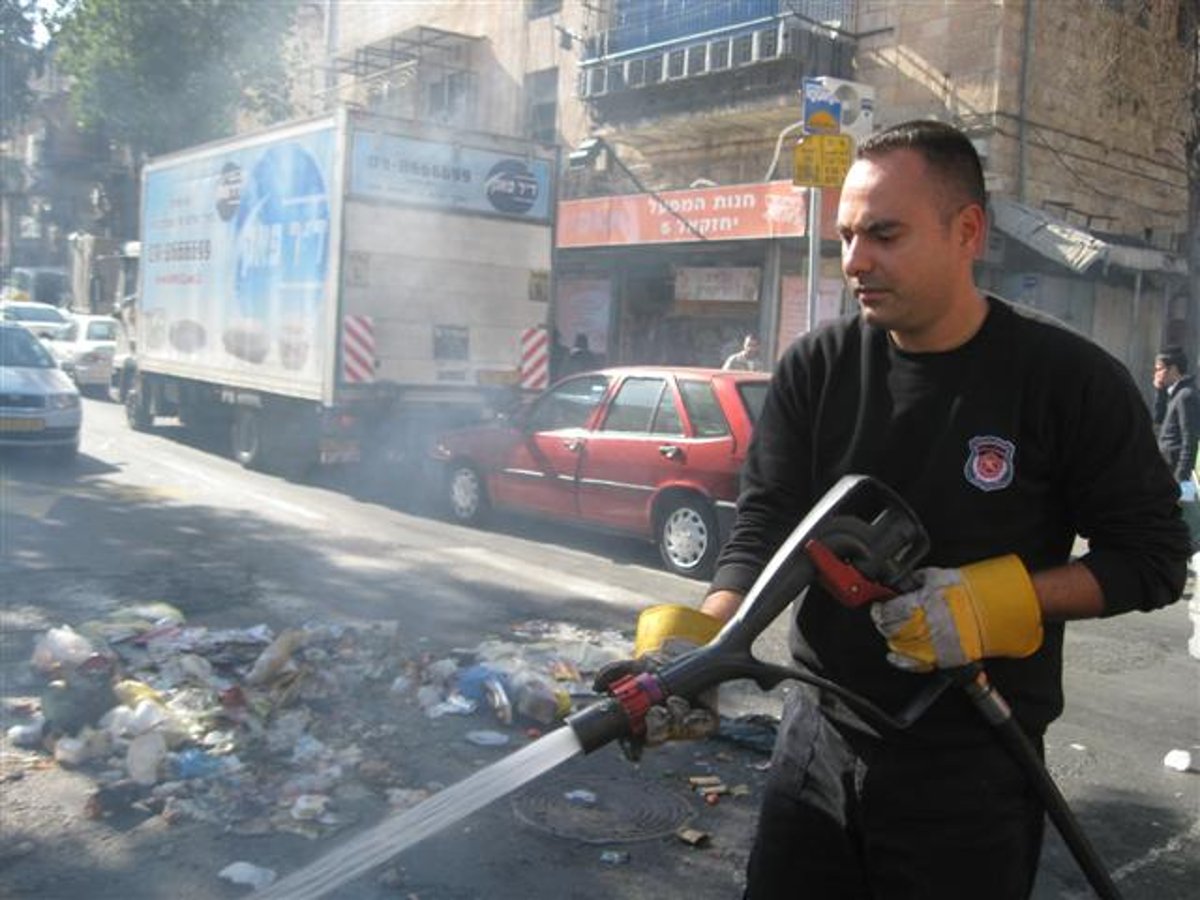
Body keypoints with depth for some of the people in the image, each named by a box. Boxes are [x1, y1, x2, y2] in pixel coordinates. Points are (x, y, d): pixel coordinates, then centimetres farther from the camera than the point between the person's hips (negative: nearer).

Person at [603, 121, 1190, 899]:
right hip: (819, 740, 3)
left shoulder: (1070, 380, -10)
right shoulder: (815, 367, -3)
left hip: (974, 767, -2)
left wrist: (1000, 599, -20)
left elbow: (1155, 556, -5)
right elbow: (764, 528, -8)